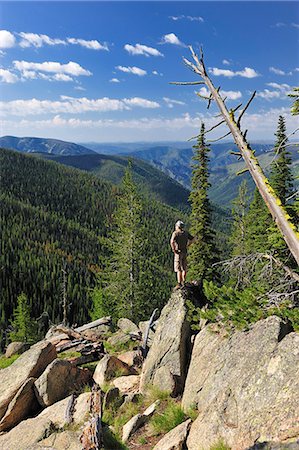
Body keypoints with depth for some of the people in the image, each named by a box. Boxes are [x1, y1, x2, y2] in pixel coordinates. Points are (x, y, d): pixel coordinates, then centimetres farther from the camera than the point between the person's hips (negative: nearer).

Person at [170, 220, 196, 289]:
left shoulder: (175, 233, -11)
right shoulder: (186, 233, 8)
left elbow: (172, 241, -27)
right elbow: (193, 239, 13)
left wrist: (173, 250, -15)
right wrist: (187, 245, 14)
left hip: (178, 252, -6)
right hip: (184, 252, 6)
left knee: (178, 269, -4)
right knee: (184, 268, 15)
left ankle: (179, 284, -5)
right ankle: (183, 282, 24)